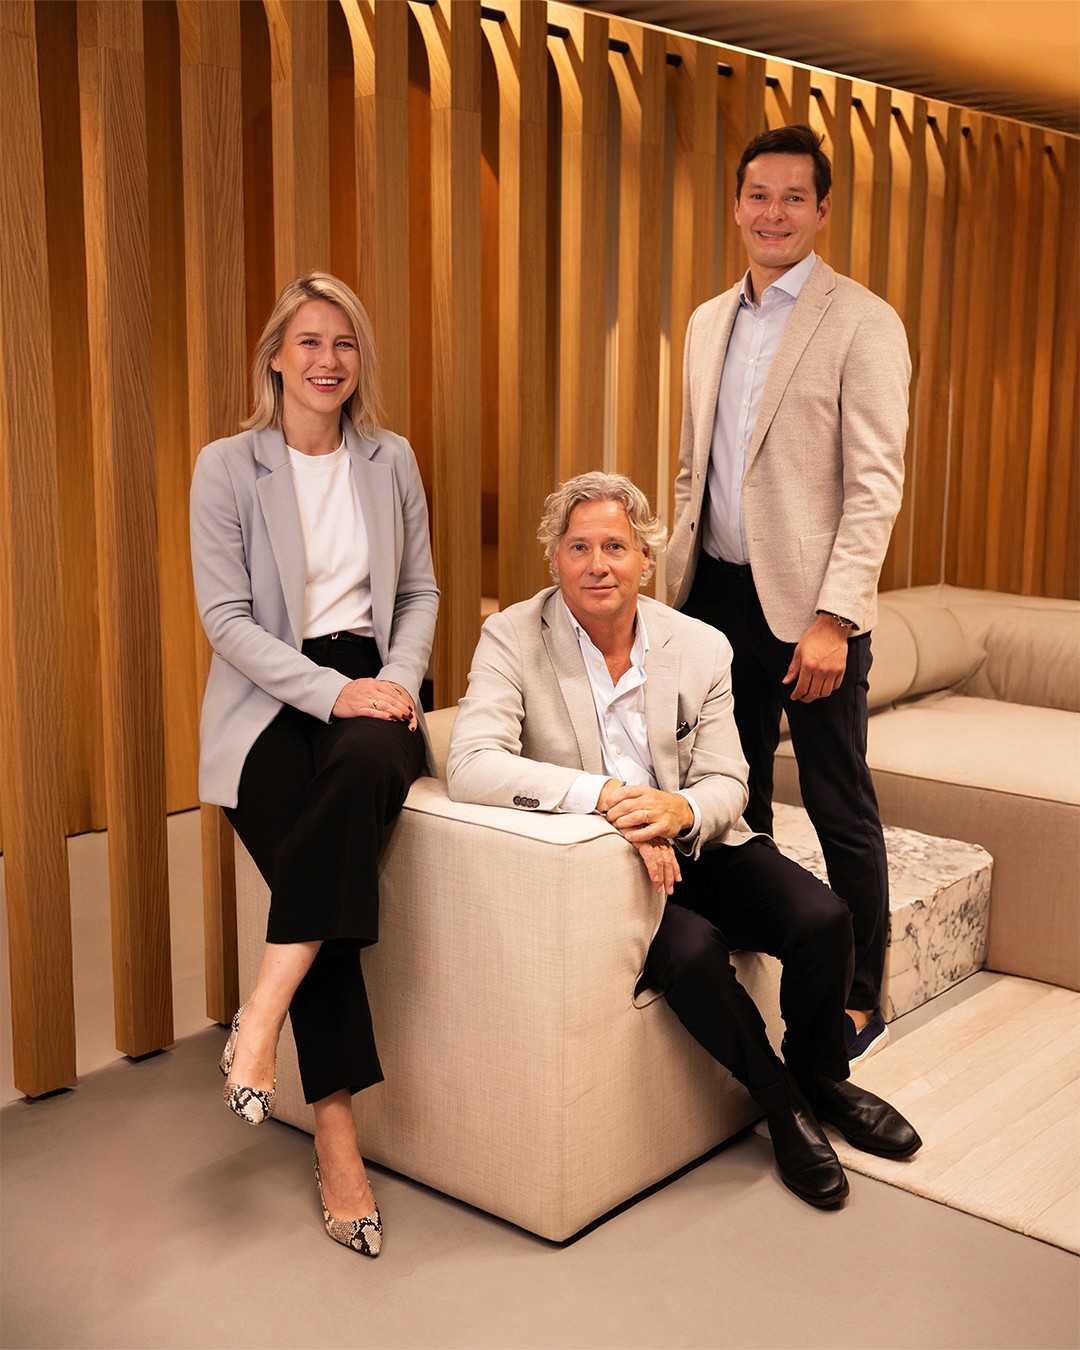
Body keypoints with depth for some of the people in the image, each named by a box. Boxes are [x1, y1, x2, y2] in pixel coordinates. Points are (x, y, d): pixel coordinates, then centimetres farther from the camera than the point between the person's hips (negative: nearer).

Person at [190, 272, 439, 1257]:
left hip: (371, 686, 2)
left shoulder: (392, 461, 13)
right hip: (271, 701, -2)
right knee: (316, 867, -25)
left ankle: (262, 1017, -32)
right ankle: (336, 1134, -18)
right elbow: (226, 616, -5)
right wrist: (331, 691, -17)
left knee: (365, 763, -35)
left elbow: (419, 589, 15)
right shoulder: (227, 467, 1)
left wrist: (398, 679, -5)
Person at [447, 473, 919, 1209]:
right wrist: (606, 795, -34)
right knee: (692, 950, -30)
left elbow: (727, 782, -1)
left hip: (697, 845, 4)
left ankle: (822, 1076, 14)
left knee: (823, 919, -18)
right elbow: (470, 766, -24)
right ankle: (782, 1102, 0)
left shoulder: (702, 648, 0)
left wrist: (681, 809, -28)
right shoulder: (513, 640, -10)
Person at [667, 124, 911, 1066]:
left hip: (807, 602, -6)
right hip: (718, 592, 6)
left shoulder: (862, 324, -6)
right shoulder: (709, 324, 14)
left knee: (841, 811, 3)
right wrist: (679, 583, 11)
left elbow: (875, 484, -12)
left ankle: (860, 1006, 17)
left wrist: (833, 618, -19)